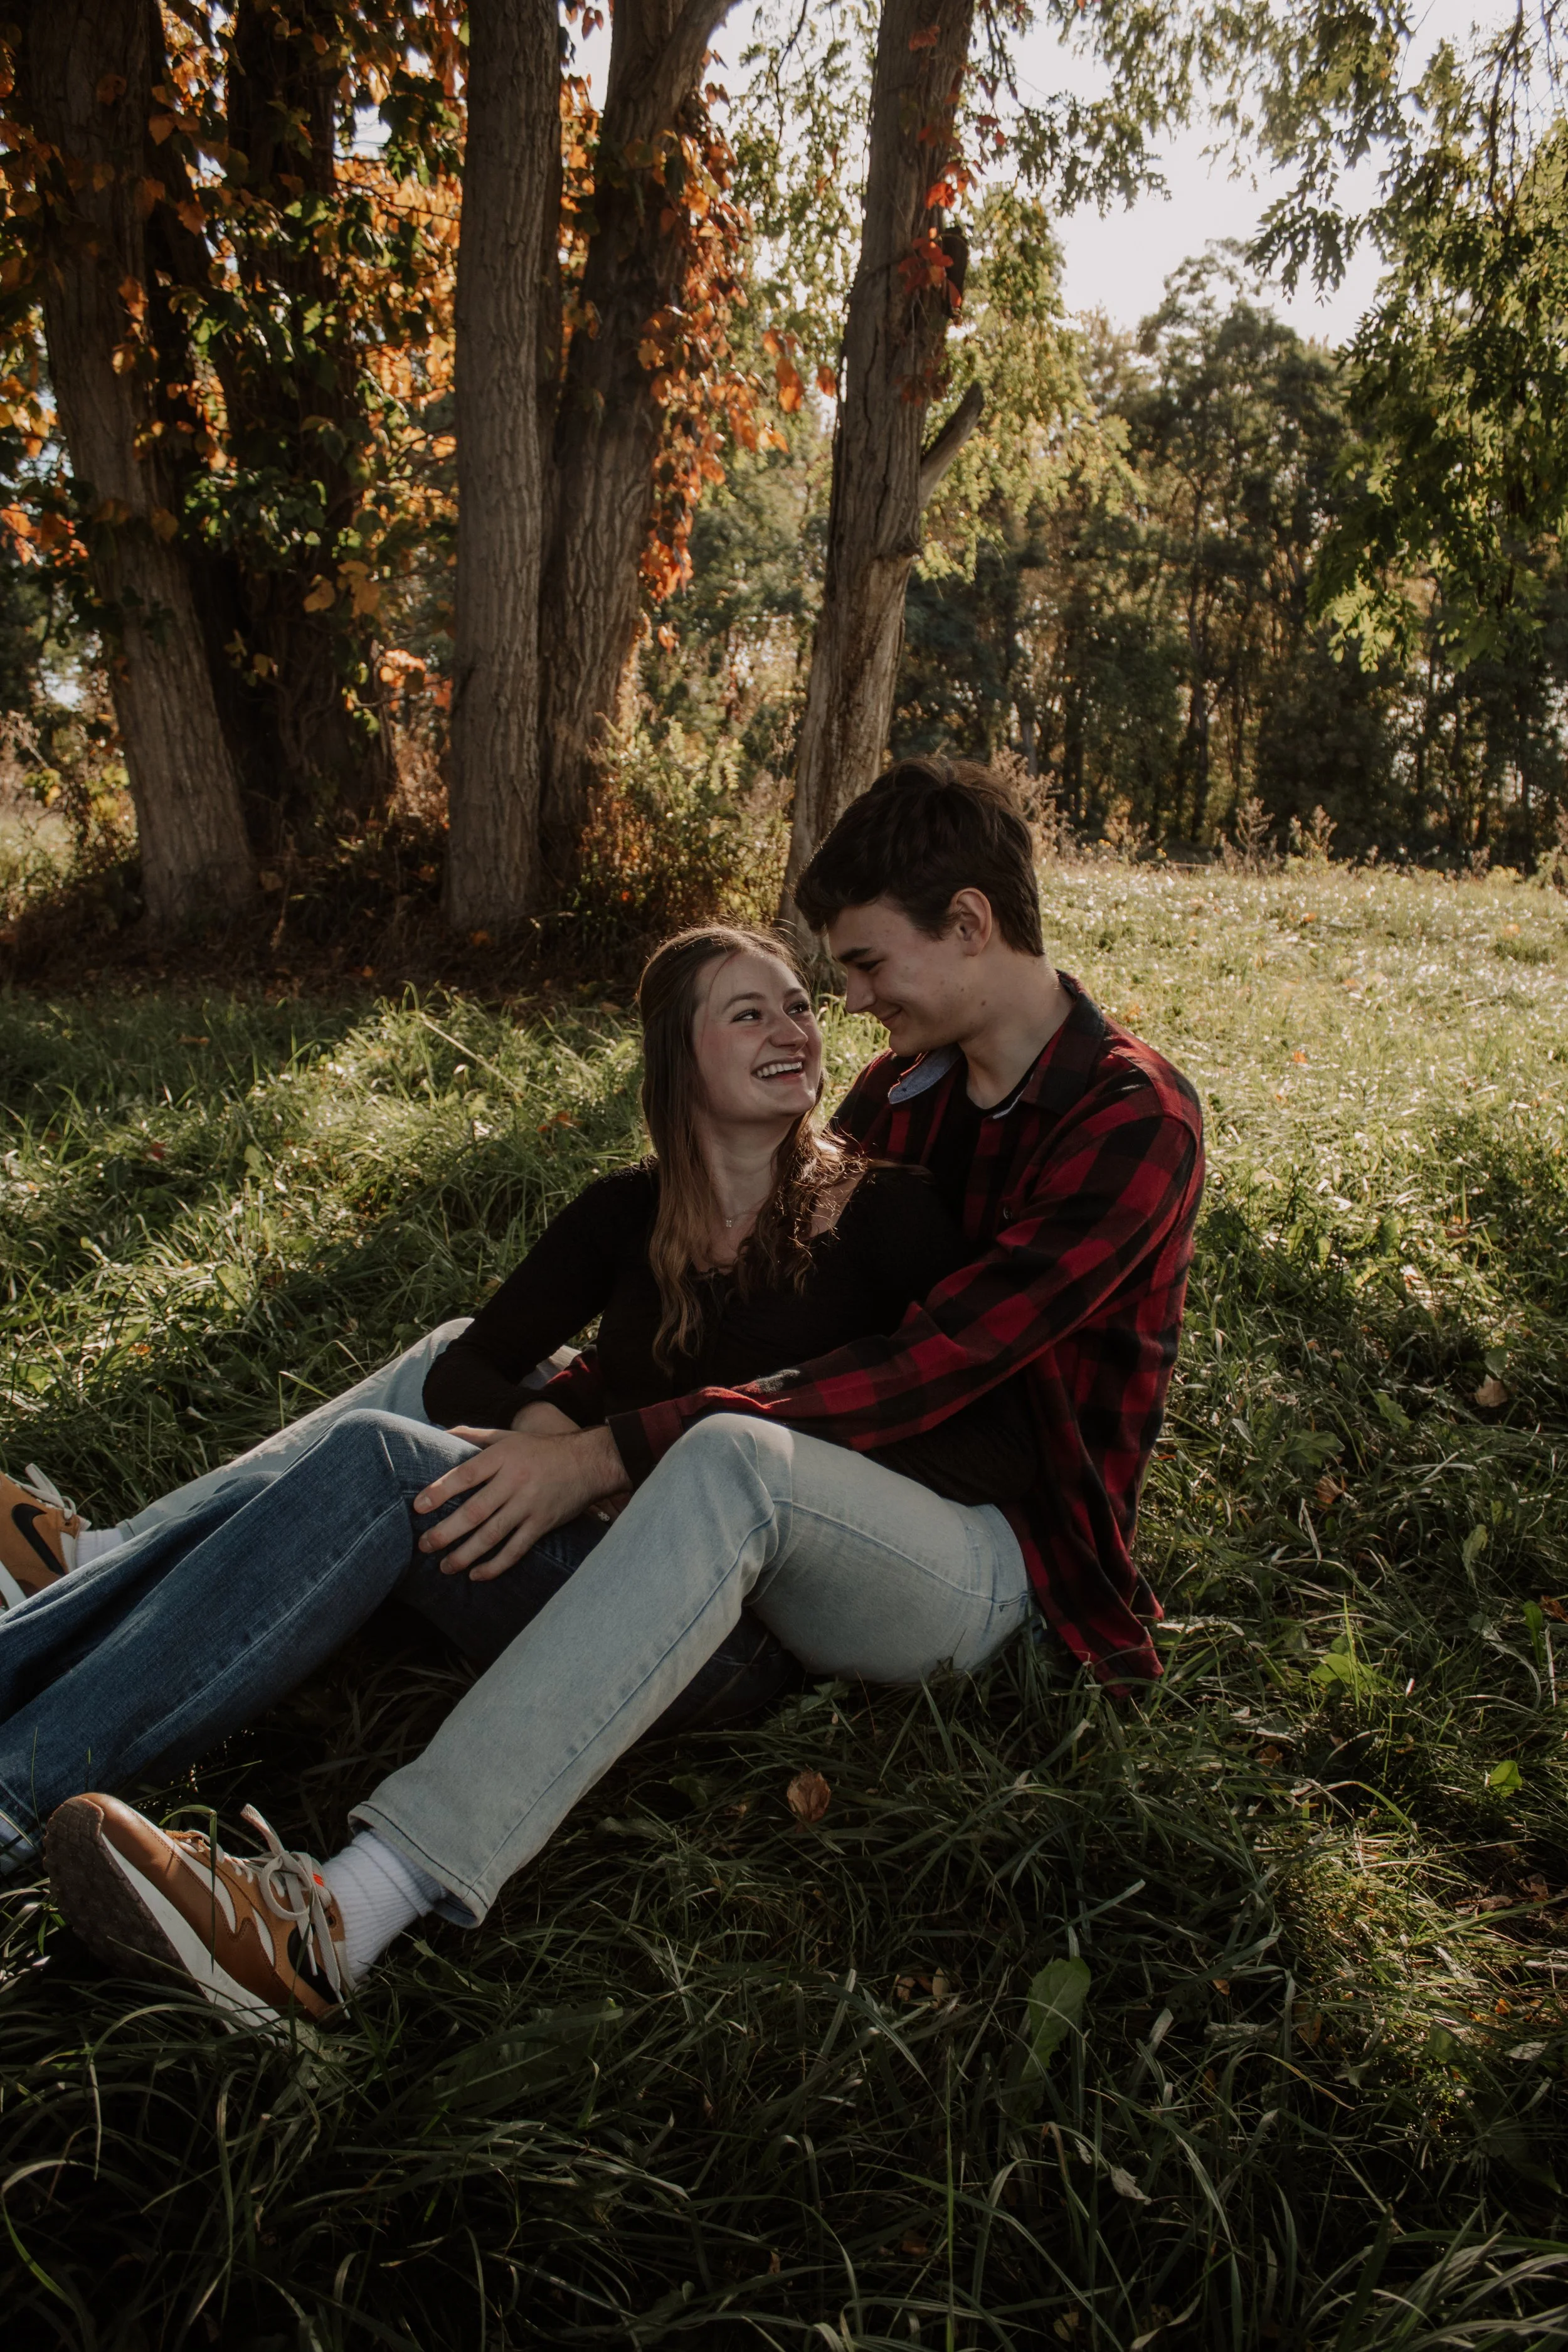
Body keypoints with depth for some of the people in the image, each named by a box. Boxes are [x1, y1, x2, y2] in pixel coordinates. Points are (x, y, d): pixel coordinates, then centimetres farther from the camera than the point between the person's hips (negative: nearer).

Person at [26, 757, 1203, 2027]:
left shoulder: (1133, 1122, -12)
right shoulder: (904, 1089, 12)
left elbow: (929, 1368, -24)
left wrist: (609, 1454, -28)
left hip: (991, 1560, -6)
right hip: (833, 1520, 7)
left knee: (733, 1457, -42)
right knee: (380, 1453, -11)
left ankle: (332, 1923, -46)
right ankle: (28, 1769, -18)